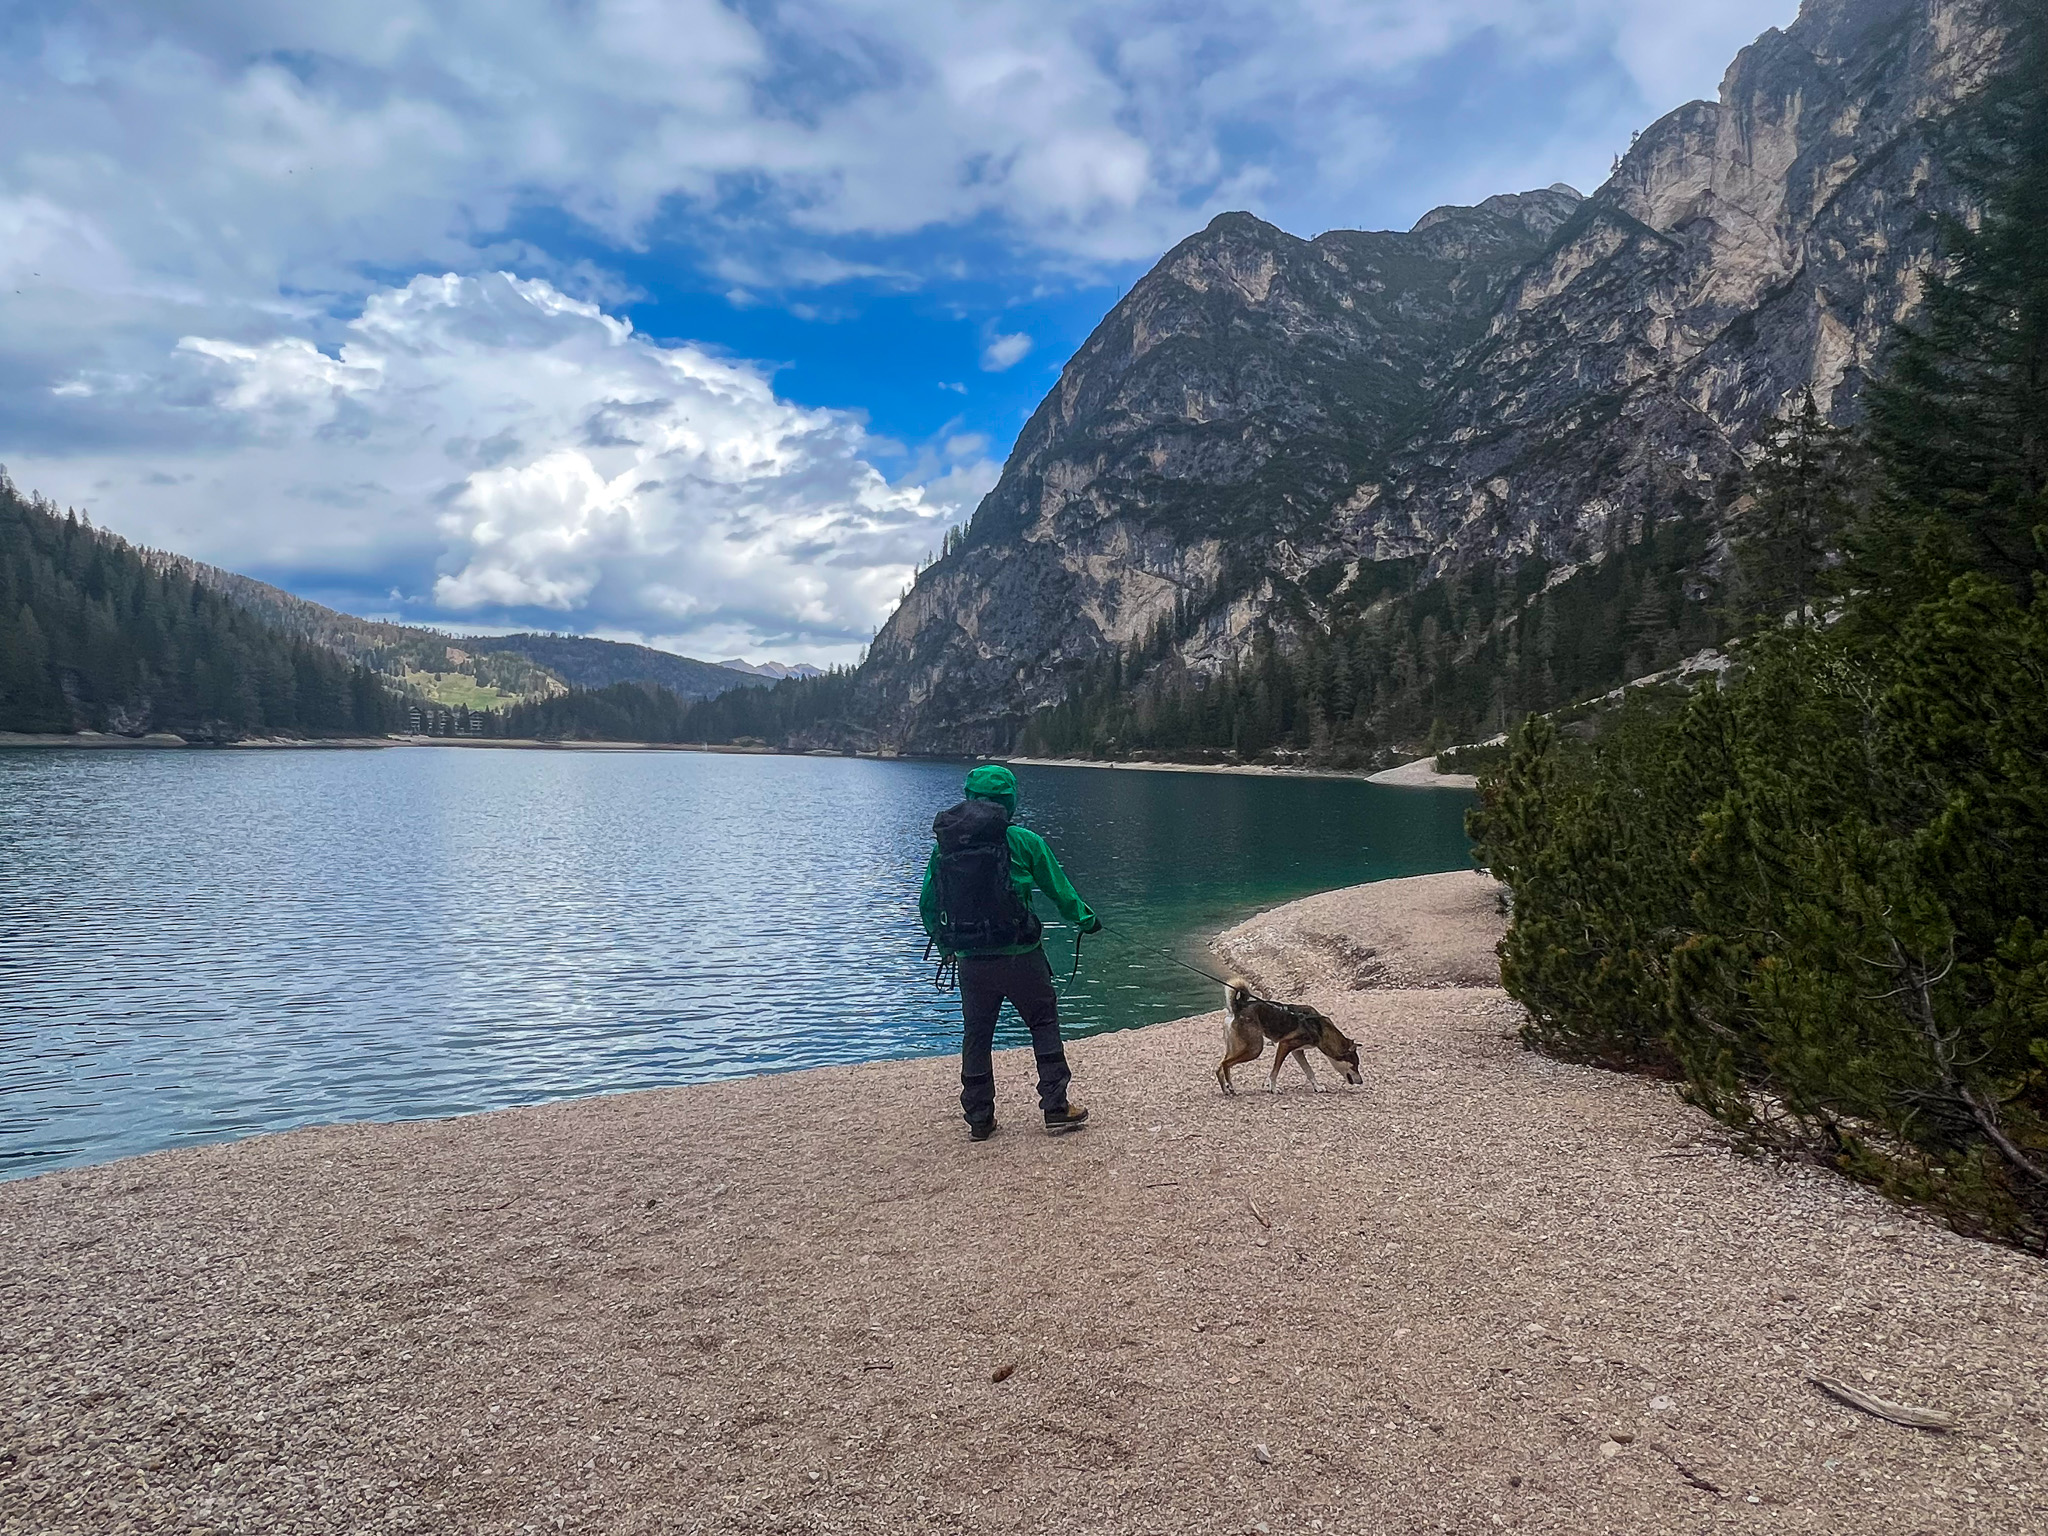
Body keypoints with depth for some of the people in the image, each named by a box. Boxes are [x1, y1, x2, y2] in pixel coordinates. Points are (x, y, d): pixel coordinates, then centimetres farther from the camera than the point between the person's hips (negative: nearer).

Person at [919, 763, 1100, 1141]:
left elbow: (928, 905, 10)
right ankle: (1056, 1107, 14)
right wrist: (1086, 920, 19)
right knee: (1044, 1024, 13)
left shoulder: (943, 844, 3)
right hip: (1020, 955, -3)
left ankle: (979, 1118, 20)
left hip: (971, 961, 3)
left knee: (975, 1035, 15)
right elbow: (1060, 889, 2)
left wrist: (945, 944, 26)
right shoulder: (1022, 840, -7)